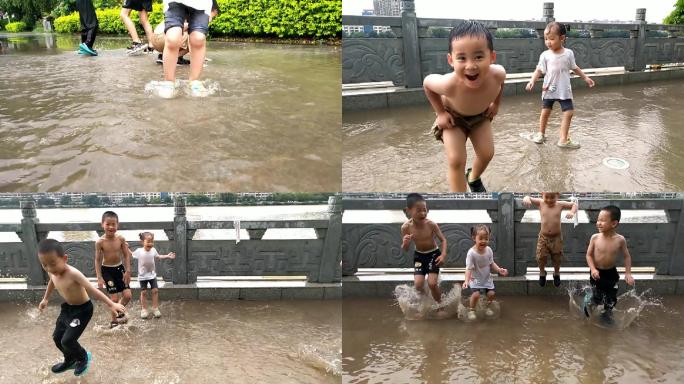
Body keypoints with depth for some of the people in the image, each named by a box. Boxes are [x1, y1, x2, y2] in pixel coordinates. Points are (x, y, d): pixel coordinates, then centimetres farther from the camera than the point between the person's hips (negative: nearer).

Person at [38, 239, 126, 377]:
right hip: (67, 308, 8)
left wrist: (111, 304, -36)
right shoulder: (52, 272, -11)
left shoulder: (73, 274, -34)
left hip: (82, 309, -8)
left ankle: (84, 357, 22)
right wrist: (45, 299, 30)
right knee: (57, 337, 16)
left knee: (67, 340, -9)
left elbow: (92, 290, -34)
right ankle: (70, 361, 42)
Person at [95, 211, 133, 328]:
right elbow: (98, 260, -9)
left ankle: (118, 311, 28)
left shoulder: (121, 239, -10)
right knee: (114, 298, -1)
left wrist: (128, 271, -5)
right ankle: (114, 320, 22)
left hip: (119, 268, 3)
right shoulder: (100, 242, -16)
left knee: (128, 295, -1)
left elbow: (126, 255, -2)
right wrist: (99, 278, -10)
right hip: (107, 270, -3)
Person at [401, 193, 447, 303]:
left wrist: (443, 255, -24)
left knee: (432, 283, -13)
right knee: (418, 284, -10)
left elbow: (443, 240, -9)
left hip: (433, 254, -2)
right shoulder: (406, 227, -18)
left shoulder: (431, 224, -22)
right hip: (419, 255, 2)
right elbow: (405, 249, -6)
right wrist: (405, 243, -30)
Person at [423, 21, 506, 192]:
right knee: (456, 160, -12)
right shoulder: (449, 84, -45)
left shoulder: (497, 74, -37)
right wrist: (440, 112, -17)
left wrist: (496, 104, 0)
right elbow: (427, 82, -20)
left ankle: (473, 178, 42)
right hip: (453, 117, -3)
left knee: (487, 154, 8)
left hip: (480, 115, 3)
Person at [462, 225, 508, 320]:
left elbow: (491, 264, 5)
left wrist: (499, 270, -11)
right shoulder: (471, 252, -25)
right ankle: (471, 310, 4)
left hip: (487, 278, 5)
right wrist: (466, 280, -37)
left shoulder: (489, 250, -8)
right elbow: (469, 268, -26)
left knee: (491, 293, -3)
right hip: (475, 279, -5)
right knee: (476, 294, -20)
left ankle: (488, 307, 27)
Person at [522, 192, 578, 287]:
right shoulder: (541, 203, -8)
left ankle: (557, 273, 40)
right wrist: (526, 199, -33)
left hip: (557, 237, 0)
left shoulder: (560, 205, -8)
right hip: (543, 237, 0)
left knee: (557, 258, 12)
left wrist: (572, 212, -19)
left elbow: (574, 204, 1)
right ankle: (542, 273, 32)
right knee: (541, 258, 2)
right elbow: (529, 198, -9)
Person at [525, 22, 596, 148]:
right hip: (549, 89, -1)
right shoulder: (545, 55, -8)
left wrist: (585, 78, 14)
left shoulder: (569, 53, -4)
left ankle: (563, 139, 2)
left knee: (568, 113, -4)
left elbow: (574, 68, 11)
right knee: (545, 112, 11)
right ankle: (541, 134, 30)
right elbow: (539, 70, -7)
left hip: (564, 90, 1)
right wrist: (532, 81, -23)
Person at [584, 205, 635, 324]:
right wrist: (593, 269, -20)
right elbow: (589, 255, -7)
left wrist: (628, 273, -8)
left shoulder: (620, 240, -16)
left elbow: (627, 256, -3)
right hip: (597, 273, -1)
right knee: (596, 298, 7)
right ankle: (589, 305, 40)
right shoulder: (595, 237, -17)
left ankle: (607, 313, 41)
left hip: (611, 273, 1)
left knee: (611, 298, 13)